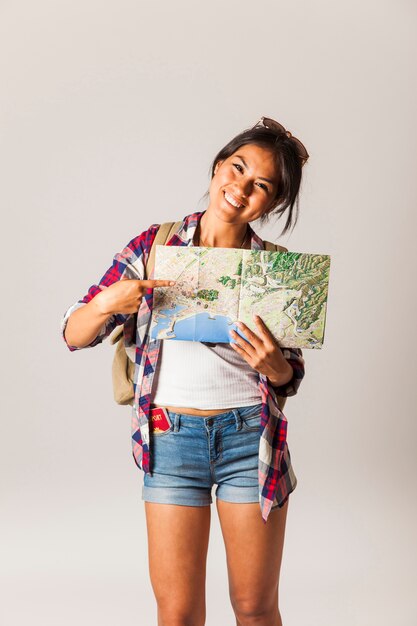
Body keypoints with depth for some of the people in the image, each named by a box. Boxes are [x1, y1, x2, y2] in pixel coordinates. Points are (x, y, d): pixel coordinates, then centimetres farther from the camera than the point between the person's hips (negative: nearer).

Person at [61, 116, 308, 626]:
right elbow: (74, 335, 0)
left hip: (250, 436, 0)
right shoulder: (154, 246, 0)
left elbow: (290, 377, 8)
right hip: (169, 437, 0)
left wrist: (272, 364, -15)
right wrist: (105, 304, -22)